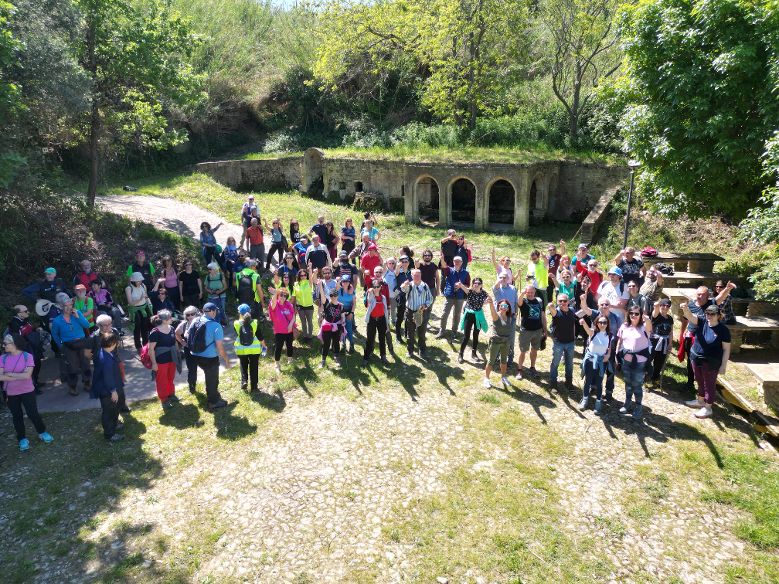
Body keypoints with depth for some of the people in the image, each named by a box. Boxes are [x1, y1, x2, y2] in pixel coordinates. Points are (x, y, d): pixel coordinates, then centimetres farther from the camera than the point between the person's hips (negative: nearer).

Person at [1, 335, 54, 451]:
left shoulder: (27, 356, -14)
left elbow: (27, 375, -21)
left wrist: (10, 374, -16)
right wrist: (19, 377, -19)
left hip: (27, 392, -3)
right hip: (11, 394, 3)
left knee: (33, 414, 4)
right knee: (17, 416, 14)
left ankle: (42, 432, 28)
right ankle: (22, 439, 30)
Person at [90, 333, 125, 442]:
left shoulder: (100, 351, -3)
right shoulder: (107, 360, -34)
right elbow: (108, 377, -29)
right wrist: (113, 391, -19)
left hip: (104, 387, 10)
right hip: (106, 390, -10)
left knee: (114, 408, 27)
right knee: (108, 411, 7)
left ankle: (114, 424, 48)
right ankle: (109, 434, 22)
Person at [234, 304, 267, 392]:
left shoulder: (236, 324, -13)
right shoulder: (255, 323, -12)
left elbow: (237, 335, 5)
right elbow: (260, 336, -4)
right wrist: (264, 345, 13)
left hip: (241, 350, 0)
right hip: (254, 349, 0)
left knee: (243, 366, 23)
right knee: (254, 368, 12)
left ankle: (244, 381, 6)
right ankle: (254, 387, 16)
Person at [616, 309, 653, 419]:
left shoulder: (644, 327, -11)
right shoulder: (624, 326, 3)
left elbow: (649, 327, -36)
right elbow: (619, 341, 11)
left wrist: (647, 320, -58)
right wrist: (617, 355, 8)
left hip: (639, 362, -4)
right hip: (626, 360, 4)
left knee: (637, 384, 4)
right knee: (628, 383, 17)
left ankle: (638, 406, 19)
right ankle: (627, 403, 32)